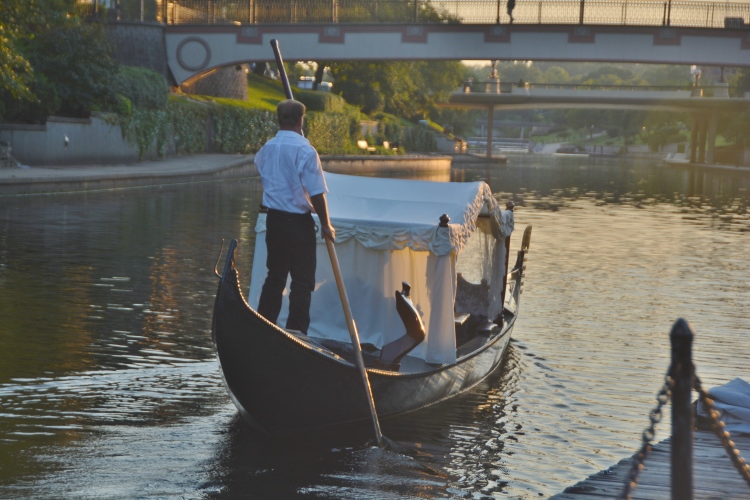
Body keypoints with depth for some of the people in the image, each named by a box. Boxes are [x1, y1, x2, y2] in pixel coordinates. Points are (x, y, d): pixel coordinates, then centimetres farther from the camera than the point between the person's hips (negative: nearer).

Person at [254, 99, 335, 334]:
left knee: (275, 275, 17)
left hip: (273, 219, 6)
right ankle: (296, 331, 1)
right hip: (298, 222, -6)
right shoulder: (305, 151, -16)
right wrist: (326, 225, -5)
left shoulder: (266, 148, 3)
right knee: (302, 281, 2)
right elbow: (316, 194, -15)